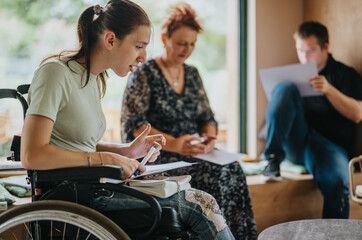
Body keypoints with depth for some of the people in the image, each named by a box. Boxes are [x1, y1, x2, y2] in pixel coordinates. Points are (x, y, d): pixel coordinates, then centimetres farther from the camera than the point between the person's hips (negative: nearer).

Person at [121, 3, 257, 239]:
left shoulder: (192, 74, 17)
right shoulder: (144, 74, -3)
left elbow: (207, 117, 18)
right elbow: (133, 125, -11)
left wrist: (210, 137, -6)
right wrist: (173, 143, -24)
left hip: (193, 155, 6)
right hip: (157, 157, -5)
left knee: (234, 170, -23)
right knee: (215, 176, -29)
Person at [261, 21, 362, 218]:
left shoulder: (346, 75, 14)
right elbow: (280, 106, 25)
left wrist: (329, 90, -13)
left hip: (329, 143, -2)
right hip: (294, 141, 3)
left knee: (336, 180, -35)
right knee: (284, 89, -21)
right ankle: (273, 158, -30)